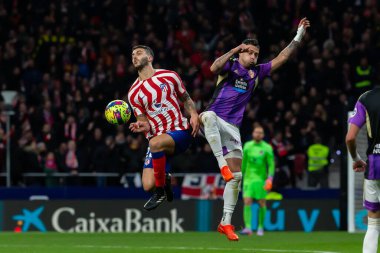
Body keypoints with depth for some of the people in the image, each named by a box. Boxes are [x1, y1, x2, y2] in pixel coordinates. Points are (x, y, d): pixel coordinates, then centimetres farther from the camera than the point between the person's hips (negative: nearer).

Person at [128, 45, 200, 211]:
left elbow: (186, 99, 14)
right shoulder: (133, 93, 5)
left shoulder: (169, 76, 3)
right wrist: (142, 126, -19)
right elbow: (144, 121, 5)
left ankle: (161, 191, -18)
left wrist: (194, 114, -6)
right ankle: (165, 180, 25)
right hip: (156, 137, 3)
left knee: (155, 143, -38)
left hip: (180, 132, -3)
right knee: (147, 186, -15)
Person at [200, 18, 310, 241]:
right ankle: (221, 163, -45)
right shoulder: (230, 65, 0)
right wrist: (235, 50, -25)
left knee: (236, 176, 1)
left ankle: (226, 222, 7)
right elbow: (214, 67, -22)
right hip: (215, 118, -5)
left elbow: (281, 58, 17)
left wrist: (299, 36, 14)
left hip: (232, 128, 5)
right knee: (208, 116, -44)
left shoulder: (256, 72, 15)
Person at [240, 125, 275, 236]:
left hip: (261, 179, -2)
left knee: (262, 203, 1)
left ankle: (260, 227, 15)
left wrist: (269, 179, -15)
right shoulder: (247, 146, 6)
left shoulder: (267, 148, -3)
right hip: (248, 178, 2)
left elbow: (271, 164, -5)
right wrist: (242, 174, 15)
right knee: (247, 202, -11)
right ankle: (248, 228, -15)